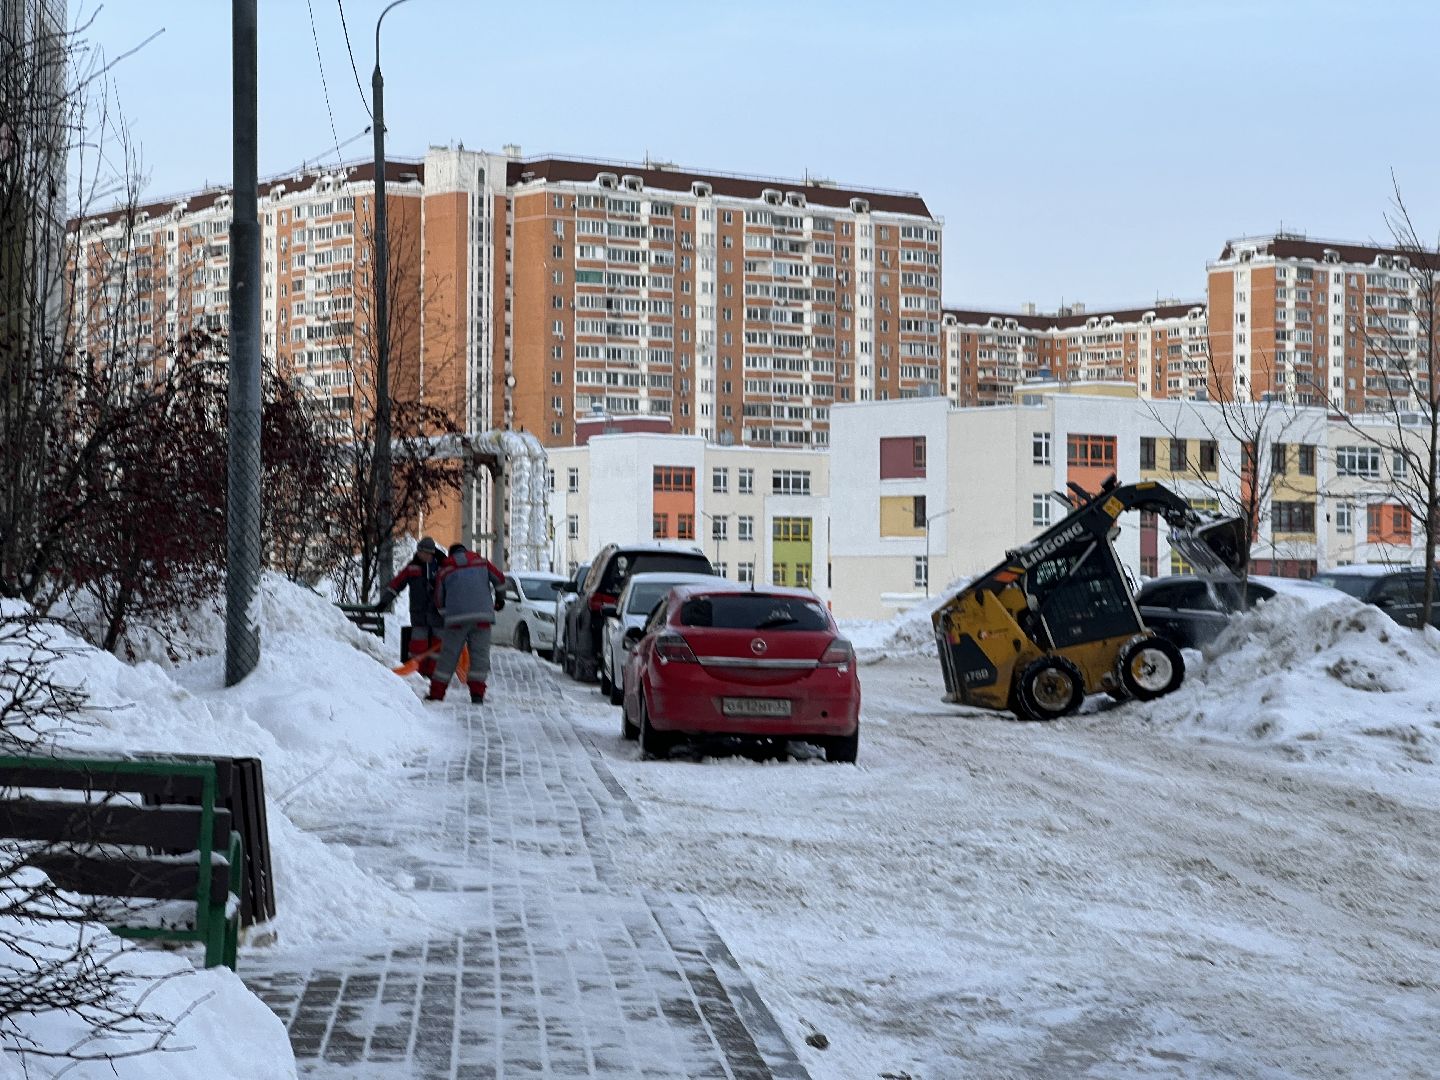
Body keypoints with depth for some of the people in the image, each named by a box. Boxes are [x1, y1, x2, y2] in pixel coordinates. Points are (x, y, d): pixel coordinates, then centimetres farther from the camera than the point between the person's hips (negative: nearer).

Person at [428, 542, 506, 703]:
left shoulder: (445, 570, 14)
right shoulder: (481, 562, 16)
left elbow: (439, 599, 14)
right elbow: (499, 579, 19)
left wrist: (446, 617, 24)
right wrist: (499, 599, 35)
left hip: (456, 617, 0)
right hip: (482, 616, 0)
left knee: (449, 655, 5)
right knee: (480, 654, 4)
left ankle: (436, 693, 7)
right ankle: (477, 693, -6)